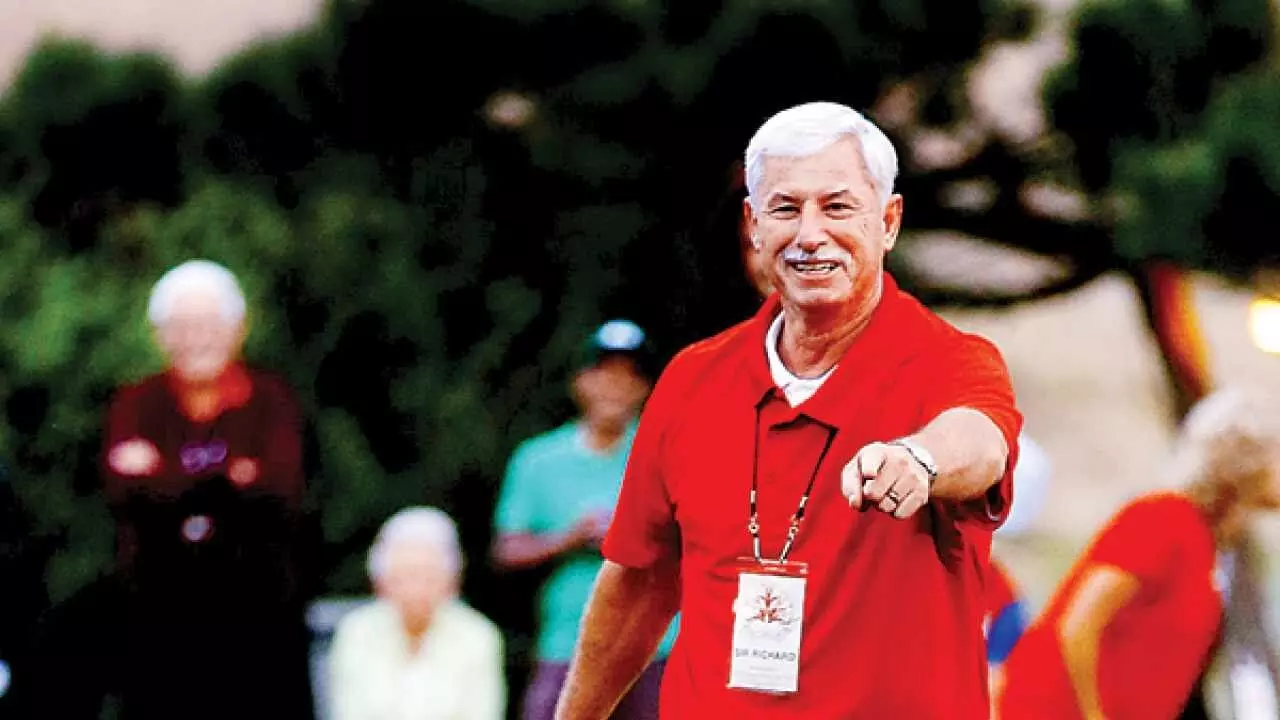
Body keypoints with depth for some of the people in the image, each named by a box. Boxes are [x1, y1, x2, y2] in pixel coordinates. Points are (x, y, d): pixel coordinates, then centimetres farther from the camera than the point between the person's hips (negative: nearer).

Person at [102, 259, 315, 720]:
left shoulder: (270, 401, 3)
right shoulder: (136, 405, 8)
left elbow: (282, 494, -13)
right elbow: (123, 492, -10)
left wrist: (163, 473, -11)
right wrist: (228, 477, -14)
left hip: (255, 616, -1)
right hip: (162, 617, 1)